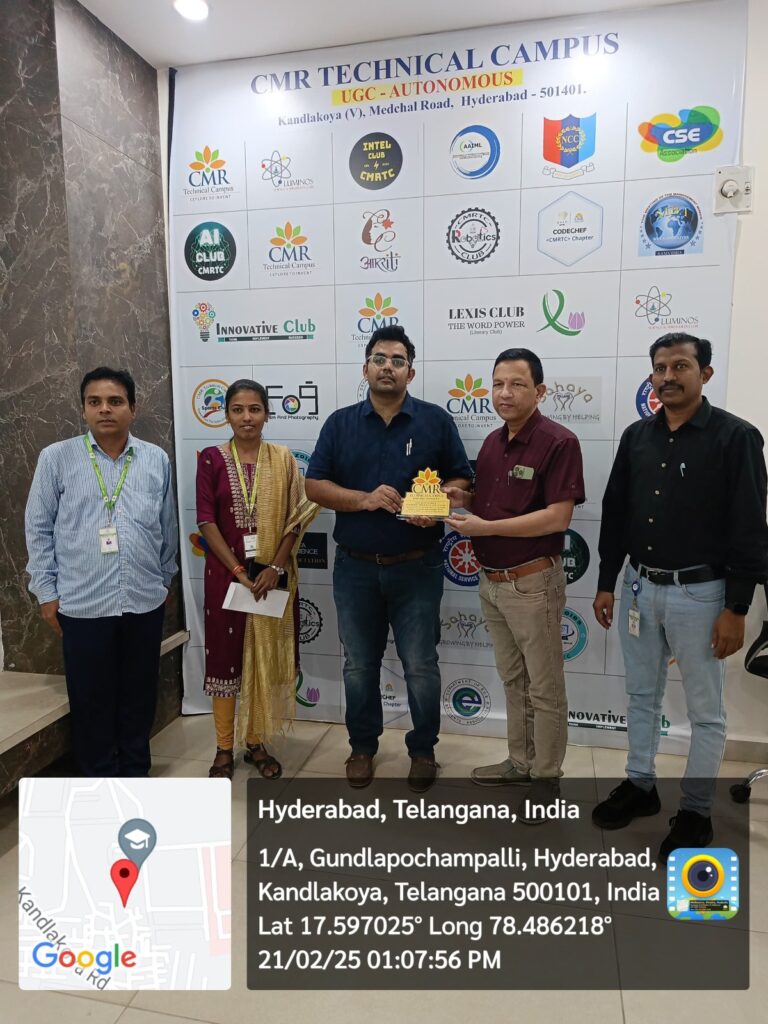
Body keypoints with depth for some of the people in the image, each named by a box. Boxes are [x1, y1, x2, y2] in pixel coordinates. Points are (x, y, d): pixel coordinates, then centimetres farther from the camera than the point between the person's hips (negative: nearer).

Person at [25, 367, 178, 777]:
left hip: (144, 602, 2)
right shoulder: (56, 458, -3)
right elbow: (38, 529, 1)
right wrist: (46, 592, 0)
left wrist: (165, 580, 16)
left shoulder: (156, 460, 3)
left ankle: (135, 772, 35)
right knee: (91, 700, 10)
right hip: (82, 605, -2)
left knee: (139, 696, 15)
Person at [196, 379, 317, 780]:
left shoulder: (283, 459, 1)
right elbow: (206, 521, -7)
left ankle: (256, 743, 27)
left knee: (266, 657, 10)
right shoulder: (212, 459, -3)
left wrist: (274, 568, -12)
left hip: (273, 574, 2)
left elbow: (295, 518, -1)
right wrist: (239, 571, -13)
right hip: (226, 573, -1)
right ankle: (224, 750, 21)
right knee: (225, 657, 6)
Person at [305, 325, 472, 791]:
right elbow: (315, 485, -1)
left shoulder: (435, 420, 0)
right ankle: (363, 746, 34)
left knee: (421, 665, 8)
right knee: (359, 665, 15)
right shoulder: (340, 423, 3)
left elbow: (461, 479, 2)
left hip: (417, 567, -1)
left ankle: (424, 749, 28)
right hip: (356, 567, 2)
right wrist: (364, 500, -18)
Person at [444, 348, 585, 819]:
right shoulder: (493, 442, 9)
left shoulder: (558, 442, -15)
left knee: (544, 687, 7)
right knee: (512, 680, 20)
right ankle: (520, 762, 37)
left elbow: (558, 517, -21)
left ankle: (547, 779, 24)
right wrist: (460, 500, -4)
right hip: (491, 581, 8)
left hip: (533, 583, -8)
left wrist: (485, 527, -22)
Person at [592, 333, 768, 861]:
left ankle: (696, 812, 25)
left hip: (700, 592, -5)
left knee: (705, 710, 9)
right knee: (642, 695, 17)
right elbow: (615, 514, 9)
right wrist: (606, 584, 8)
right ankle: (640, 786, 35)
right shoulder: (637, 436, 5)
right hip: (639, 586, 5)